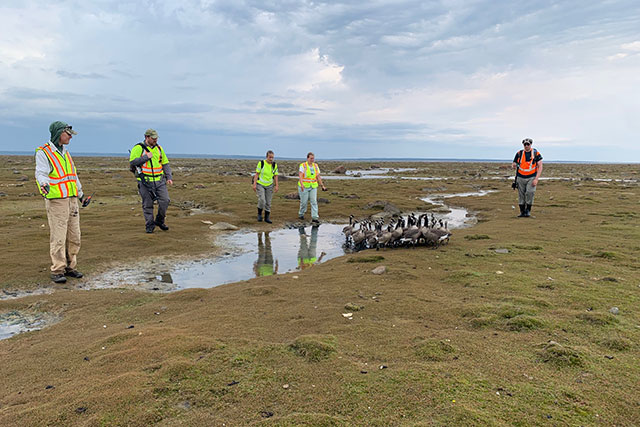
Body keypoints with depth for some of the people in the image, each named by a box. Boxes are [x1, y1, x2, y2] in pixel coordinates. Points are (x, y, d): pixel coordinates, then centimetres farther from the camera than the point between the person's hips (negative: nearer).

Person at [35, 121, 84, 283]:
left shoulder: (65, 152, 18)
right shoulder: (43, 153, -5)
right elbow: (41, 173, -16)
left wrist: (80, 193, 32)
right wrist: (44, 184, -37)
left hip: (72, 200, 8)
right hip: (56, 201, -8)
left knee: (74, 237, 9)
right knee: (58, 238, -7)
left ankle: (69, 267, 19)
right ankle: (57, 271, 0)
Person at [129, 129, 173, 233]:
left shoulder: (159, 148, 13)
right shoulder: (138, 148, -3)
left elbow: (165, 164, 18)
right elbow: (132, 162, -13)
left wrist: (169, 177, 8)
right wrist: (146, 157, -15)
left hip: (159, 181, 4)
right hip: (145, 182, -4)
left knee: (165, 200, -6)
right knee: (147, 205, 2)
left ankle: (159, 221, 15)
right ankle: (149, 225, 13)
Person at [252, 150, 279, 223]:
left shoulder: (274, 165, -1)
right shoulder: (261, 163, -10)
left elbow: (275, 176, 3)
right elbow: (257, 174, -7)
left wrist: (276, 186, -5)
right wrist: (254, 184, -12)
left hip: (269, 185, 3)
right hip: (260, 184, -3)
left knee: (268, 202, 4)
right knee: (262, 200, -18)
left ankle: (267, 218, 14)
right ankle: (259, 214, 5)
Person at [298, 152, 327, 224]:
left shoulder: (315, 166, 7)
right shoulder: (303, 166, -9)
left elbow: (318, 177, 10)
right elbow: (300, 176, -21)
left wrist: (322, 186, 4)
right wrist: (301, 184, -37)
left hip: (313, 187, 4)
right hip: (304, 187, -4)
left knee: (314, 202, -7)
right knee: (304, 202, 3)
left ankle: (314, 218, -9)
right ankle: (301, 214, 29)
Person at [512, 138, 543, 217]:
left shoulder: (536, 153, -3)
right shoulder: (519, 153, 3)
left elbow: (540, 167, -4)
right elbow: (514, 165, 12)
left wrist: (536, 179, -13)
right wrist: (514, 165, -15)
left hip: (531, 177, -2)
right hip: (521, 177, 2)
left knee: (530, 192, -19)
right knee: (521, 195, 3)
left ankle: (528, 210, -5)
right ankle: (522, 212, 15)